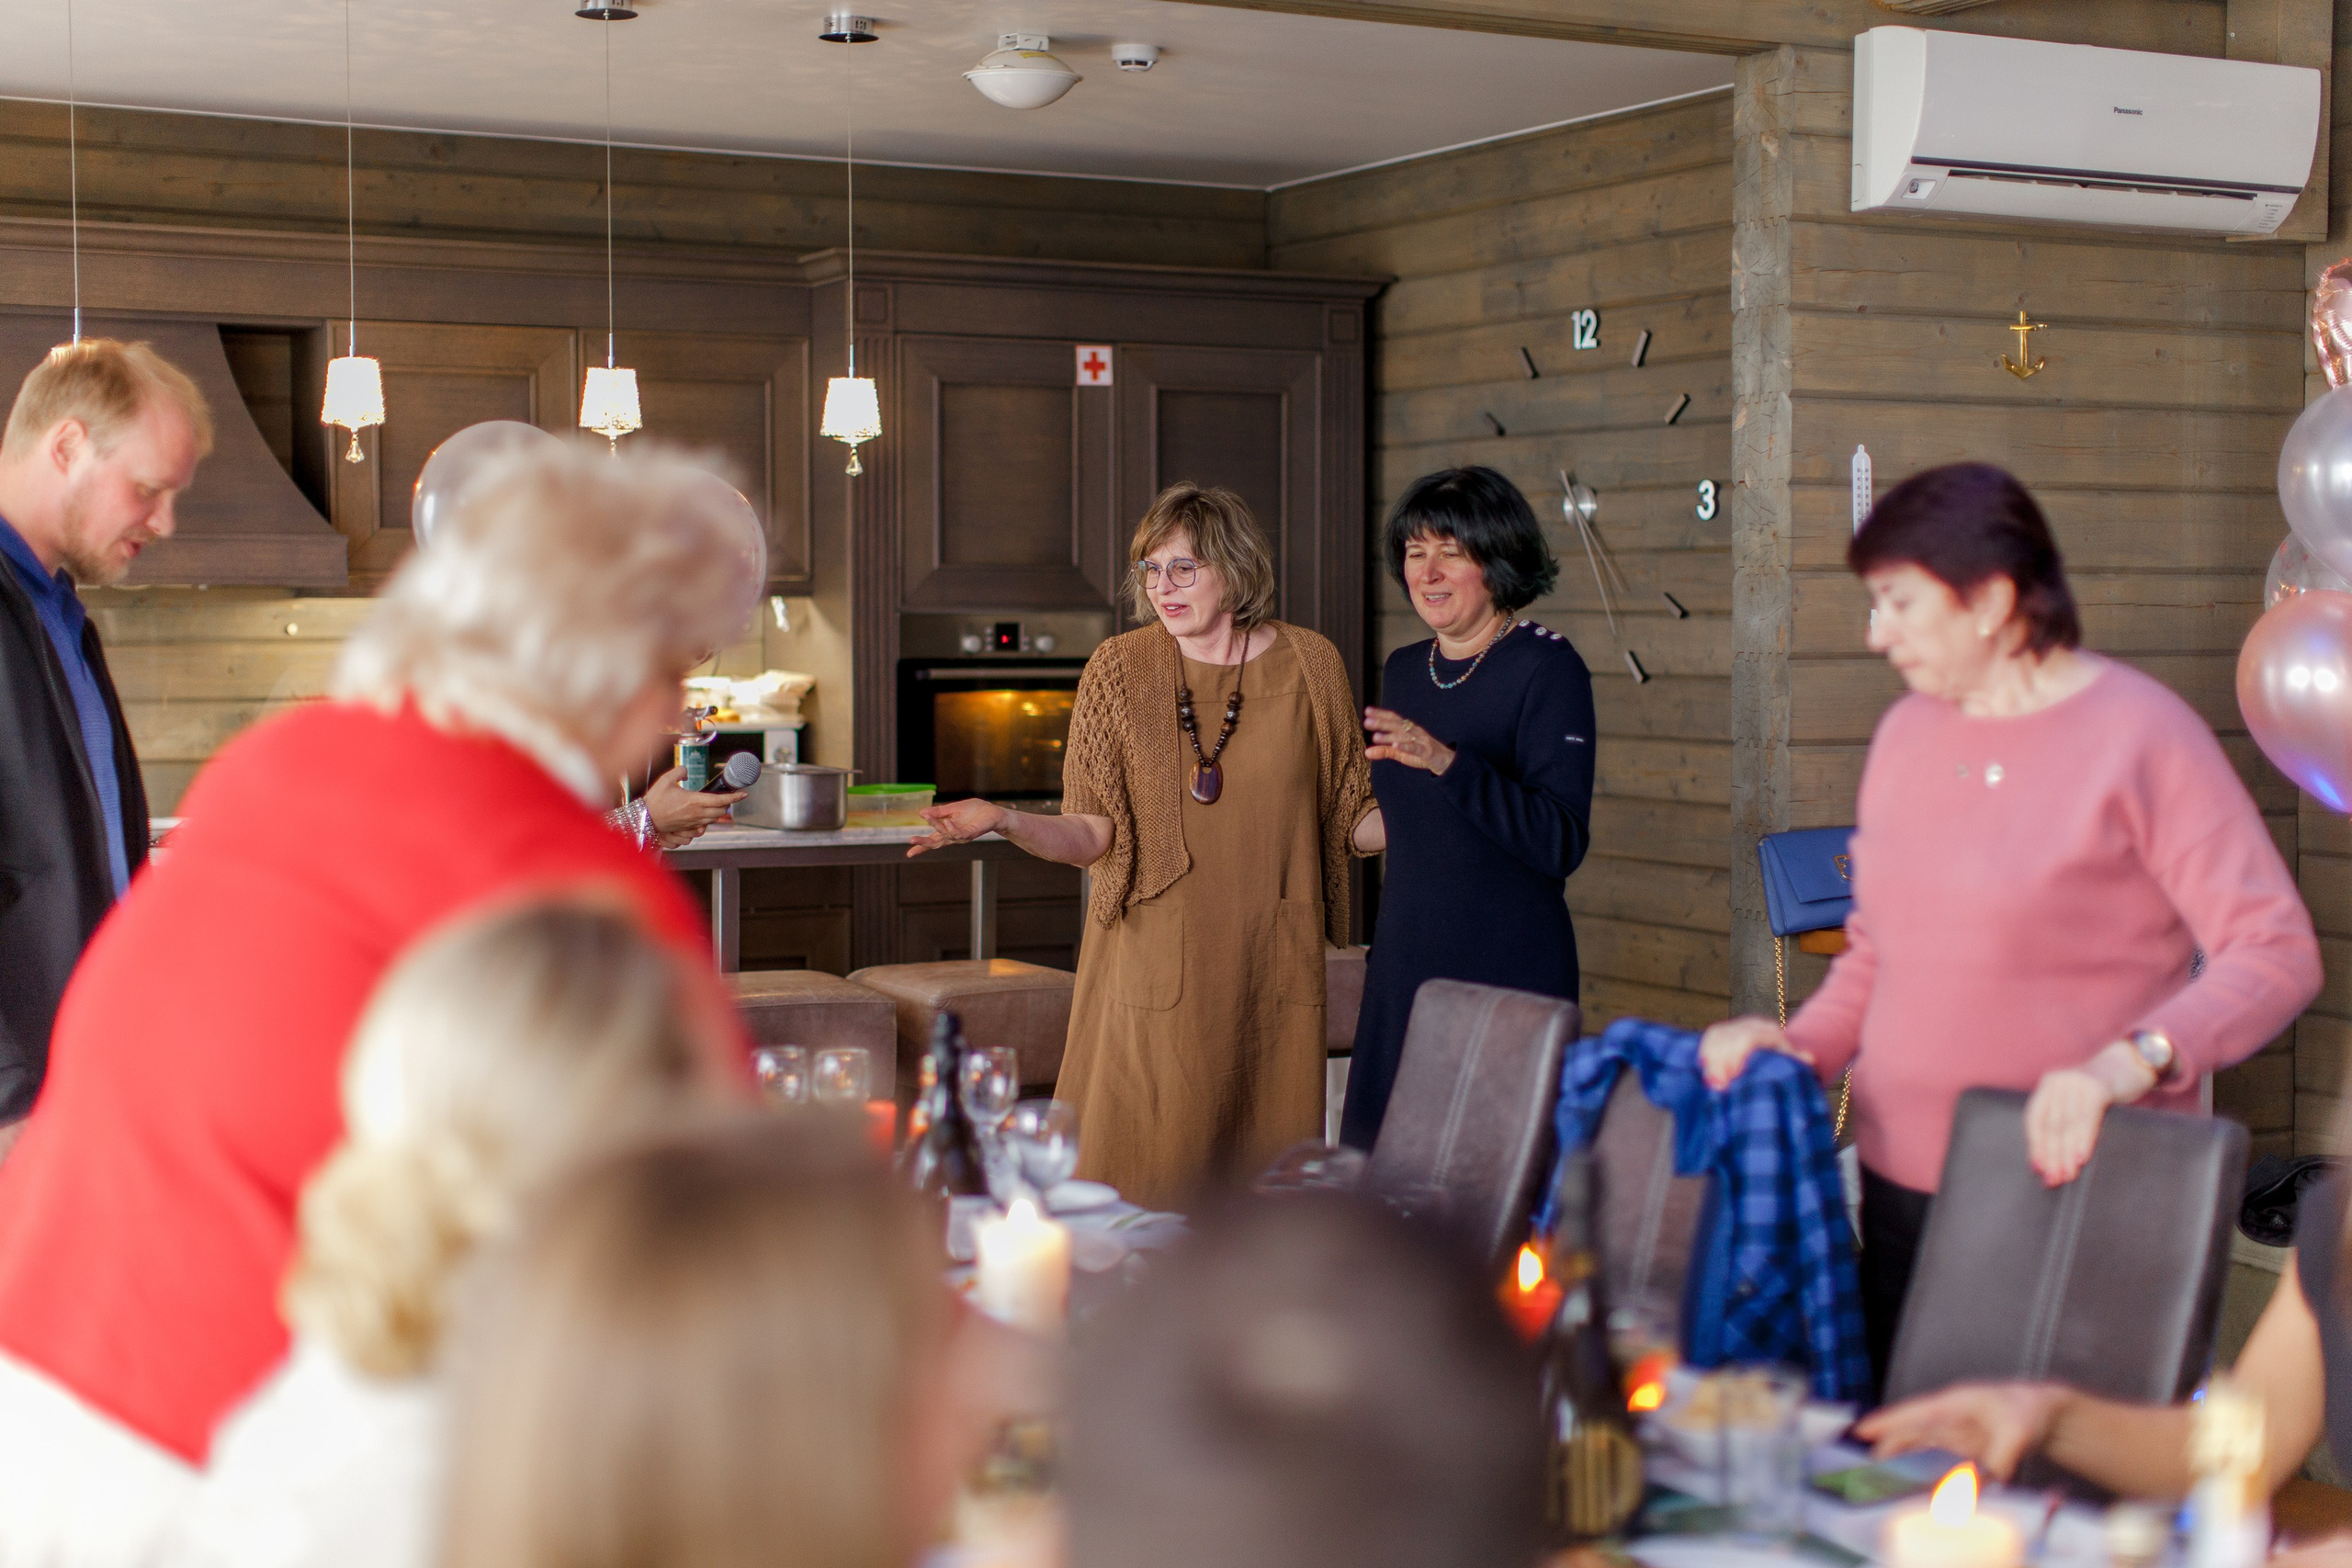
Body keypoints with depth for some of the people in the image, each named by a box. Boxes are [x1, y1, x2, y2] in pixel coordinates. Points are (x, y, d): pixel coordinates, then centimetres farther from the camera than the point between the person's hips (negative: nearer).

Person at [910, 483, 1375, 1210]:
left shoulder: (1310, 664, 4)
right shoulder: (1118, 669, 2)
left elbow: (1351, 811, 11)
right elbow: (1093, 832, -1)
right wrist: (1004, 821, -17)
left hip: (1274, 969, 1)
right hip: (1153, 974, -1)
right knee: (1139, 1185, -4)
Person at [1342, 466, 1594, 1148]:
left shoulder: (1547, 668, -9)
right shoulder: (1403, 670, 13)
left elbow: (1560, 841, -19)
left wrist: (1447, 763, -27)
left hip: (1510, 969, -6)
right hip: (1403, 963, 6)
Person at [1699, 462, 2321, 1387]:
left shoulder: (2138, 733, -9)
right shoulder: (1906, 732, 13)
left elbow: (2277, 953, -14)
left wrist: (2132, 1060, -28)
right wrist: (1804, 1045, 3)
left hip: (2074, 1190, -6)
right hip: (1900, 1188, 6)